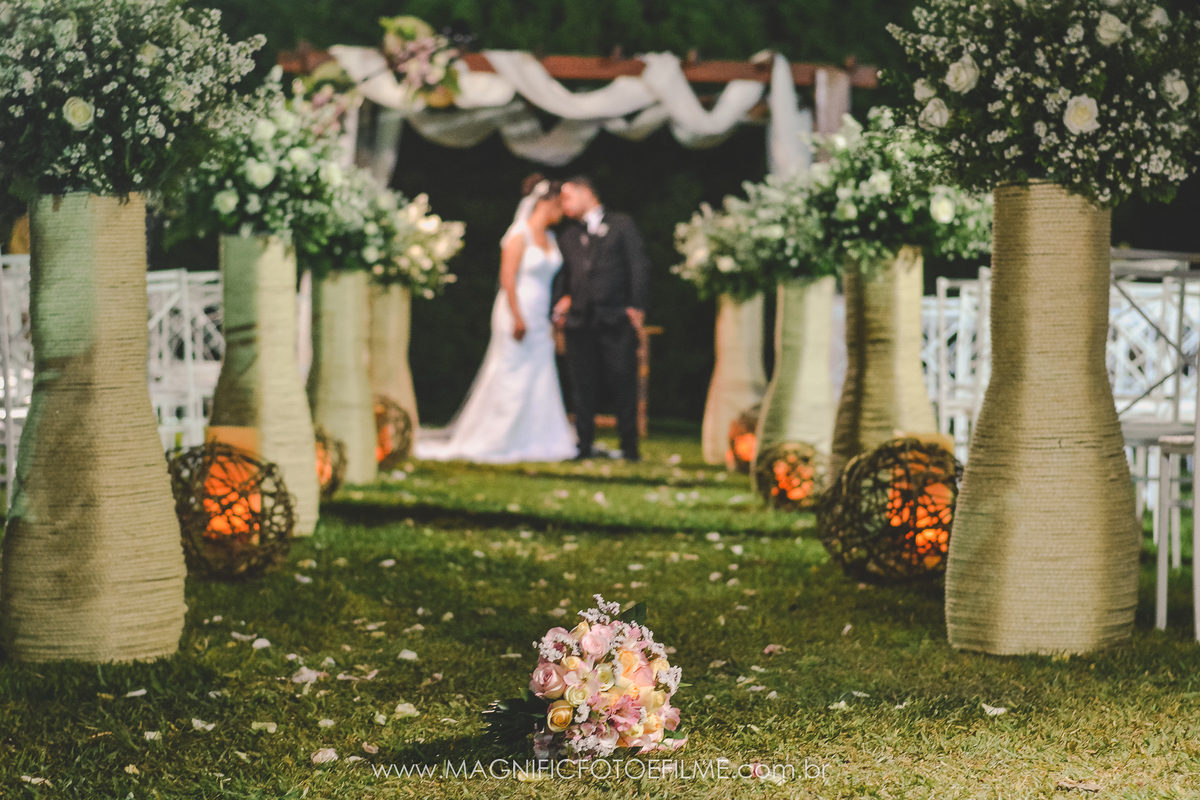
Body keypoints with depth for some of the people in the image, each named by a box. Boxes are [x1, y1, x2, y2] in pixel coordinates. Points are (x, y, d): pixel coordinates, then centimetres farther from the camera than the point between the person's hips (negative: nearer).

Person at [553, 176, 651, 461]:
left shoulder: (621, 225, 6)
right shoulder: (569, 234, 19)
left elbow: (638, 266, 0)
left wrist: (636, 307, -8)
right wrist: (561, 300, 3)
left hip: (615, 319, -4)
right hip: (579, 320, 4)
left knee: (623, 382, -4)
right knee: (582, 386, 4)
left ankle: (629, 446, 2)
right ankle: (584, 445, 9)